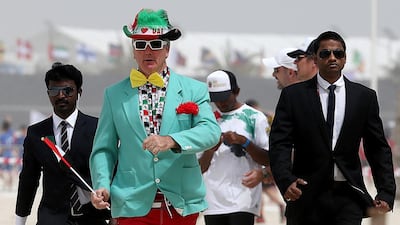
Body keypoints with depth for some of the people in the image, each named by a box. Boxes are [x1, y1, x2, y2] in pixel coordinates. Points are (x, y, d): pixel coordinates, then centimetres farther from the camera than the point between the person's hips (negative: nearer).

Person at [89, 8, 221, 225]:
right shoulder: (114, 94, 10)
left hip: (181, 205, 1)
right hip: (134, 207, -1)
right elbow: (104, 149, 10)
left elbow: (211, 131, -9)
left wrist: (171, 141, -26)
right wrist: (102, 185, -8)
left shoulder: (194, 90, 7)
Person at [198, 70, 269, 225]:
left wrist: (243, 142, -14)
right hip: (213, 201, 4)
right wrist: (210, 150, -8)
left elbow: (268, 160, -2)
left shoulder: (254, 117, 3)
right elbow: (200, 168, 13)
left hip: (243, 201, -4)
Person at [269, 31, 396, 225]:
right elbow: (279, 145, -4)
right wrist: (286, 180, -22)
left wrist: (386, 193, -1)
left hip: (348, 196, 0)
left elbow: (378, 149, 10)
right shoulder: (293, 95, 4)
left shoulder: (365, 97, 8)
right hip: (306, 195, 0)